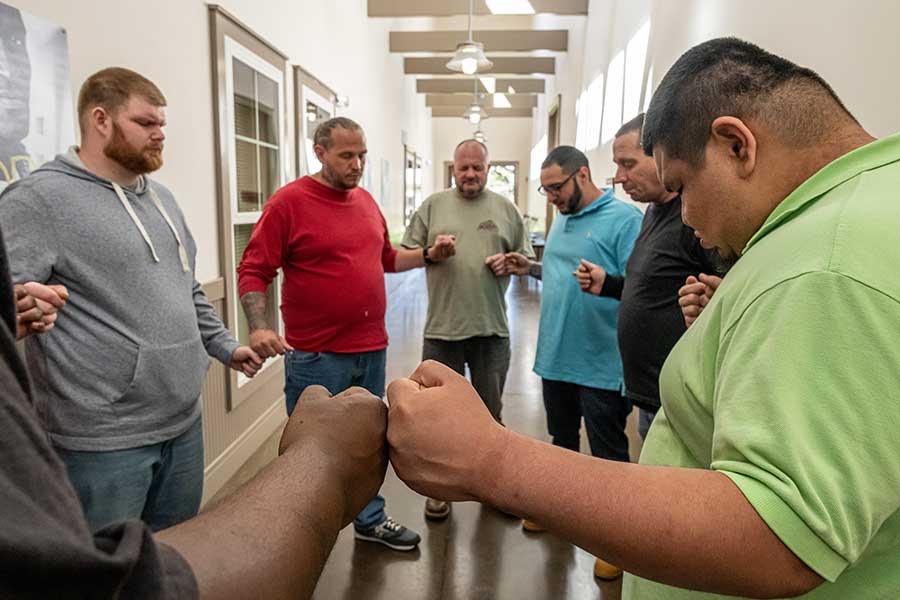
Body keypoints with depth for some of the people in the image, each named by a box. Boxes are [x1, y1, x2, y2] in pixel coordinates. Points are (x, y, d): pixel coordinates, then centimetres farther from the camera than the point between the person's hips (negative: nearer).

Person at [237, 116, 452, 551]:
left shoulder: (366, 201, 10)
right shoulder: (289, 201, -10)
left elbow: (386, 257, 21)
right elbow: (253, 271, -13)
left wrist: (428, 255, 9)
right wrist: (259, 327, -26)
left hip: (371, 351, 6)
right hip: (316, 357, -6)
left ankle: (370, 520, 39)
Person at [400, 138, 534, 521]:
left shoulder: (505, 209, 8)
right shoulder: (433, 205, 5)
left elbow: (527, 258, 13)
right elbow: (405, 254, 5)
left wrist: (509, 261, -8)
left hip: (492, 329, 1)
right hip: (442, 328, 0)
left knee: (491, 412, 14)